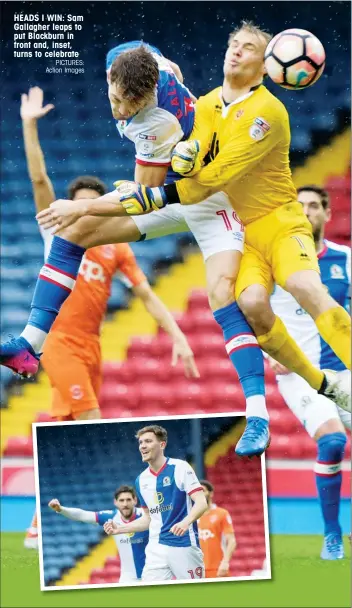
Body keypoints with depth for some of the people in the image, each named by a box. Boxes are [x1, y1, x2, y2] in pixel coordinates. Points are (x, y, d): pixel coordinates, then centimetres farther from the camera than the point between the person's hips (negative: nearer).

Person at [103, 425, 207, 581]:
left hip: (184, 545, -5)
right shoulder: (141, 480, 12)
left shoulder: (180, 468, -5)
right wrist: (119, 529, 11)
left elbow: (201, 503, -12)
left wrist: (186, 522, -30)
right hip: (156, 549, 5)